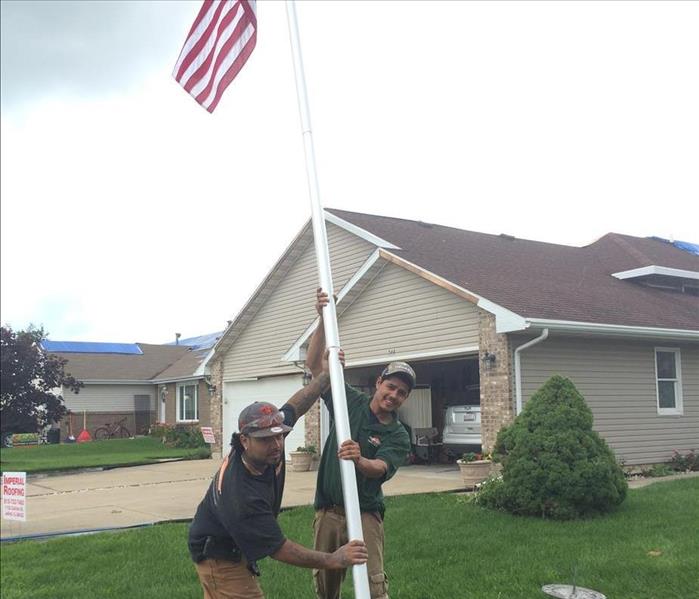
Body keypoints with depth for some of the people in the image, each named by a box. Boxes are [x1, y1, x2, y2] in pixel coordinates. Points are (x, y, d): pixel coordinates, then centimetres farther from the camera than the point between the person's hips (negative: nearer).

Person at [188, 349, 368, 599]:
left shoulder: (269, 449, -18)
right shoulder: (241, 495, -39)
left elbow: (295, 406, -1)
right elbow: (278, 548, -31)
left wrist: (326, 374, -7)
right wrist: (333, 560, -33)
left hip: (236, 548, 9)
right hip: (220, 558, -9)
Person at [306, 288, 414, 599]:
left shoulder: (398, 436, -3)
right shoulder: (350, 401, 2)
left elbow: (380, 469, -22)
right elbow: (314, 364, -3)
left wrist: (359, 460, -46)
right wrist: (323, 319, -16)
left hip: (365, 513, -2)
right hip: (328, 511, 3)